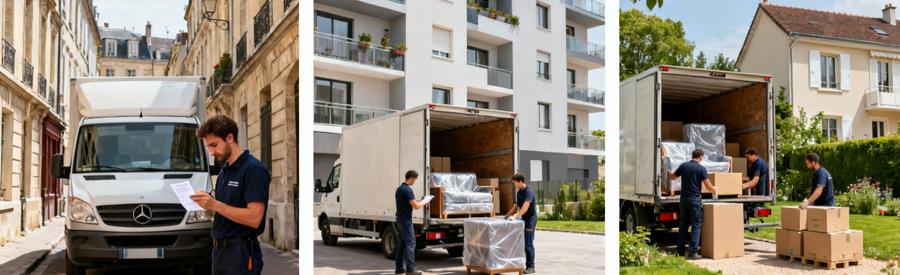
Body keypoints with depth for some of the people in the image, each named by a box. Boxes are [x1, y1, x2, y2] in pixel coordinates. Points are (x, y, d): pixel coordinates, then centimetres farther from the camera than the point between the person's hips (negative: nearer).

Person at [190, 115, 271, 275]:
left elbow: (254, 218, -21)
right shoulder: (224, 171, 14)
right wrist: (207, 204, 2)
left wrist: (215, 205, -22)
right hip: (220, 250, 9)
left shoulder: (253, 169, -14)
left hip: (241, 254, -9)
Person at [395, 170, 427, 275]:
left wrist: (417, 202, 19)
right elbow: (416, 206, -21)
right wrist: (424, 202, -4)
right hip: (406, 220, -9)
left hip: (399, 219, 9)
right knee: (410, 243, -8)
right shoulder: (407, 190, -17)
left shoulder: (399, 189, 13)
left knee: (401, 244, 12)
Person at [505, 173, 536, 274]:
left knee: (528, 244, -6)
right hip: (523, 219, 9)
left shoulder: (528, 191, -19)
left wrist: (515, 216, -40)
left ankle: (531, 267, 0)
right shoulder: (519, 192, 9)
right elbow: (517, 205, 21)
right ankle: (523, 264, 19)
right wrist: (509, 214, 11)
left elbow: (525, 207, -32)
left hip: (530, 218, -9)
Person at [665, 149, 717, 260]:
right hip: (695, 200, -4)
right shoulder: (701, 168, -8)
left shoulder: (683, 166, 3)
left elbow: (673, 177, 19)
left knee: (683, 225, 13)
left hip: (683, 199, 5)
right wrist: (714, 190, 14)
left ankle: (680, 250, 16)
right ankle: (693, 252, -6)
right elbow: (709, 187, -8)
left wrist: (668, 171, 40)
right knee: (696, 226, 0)